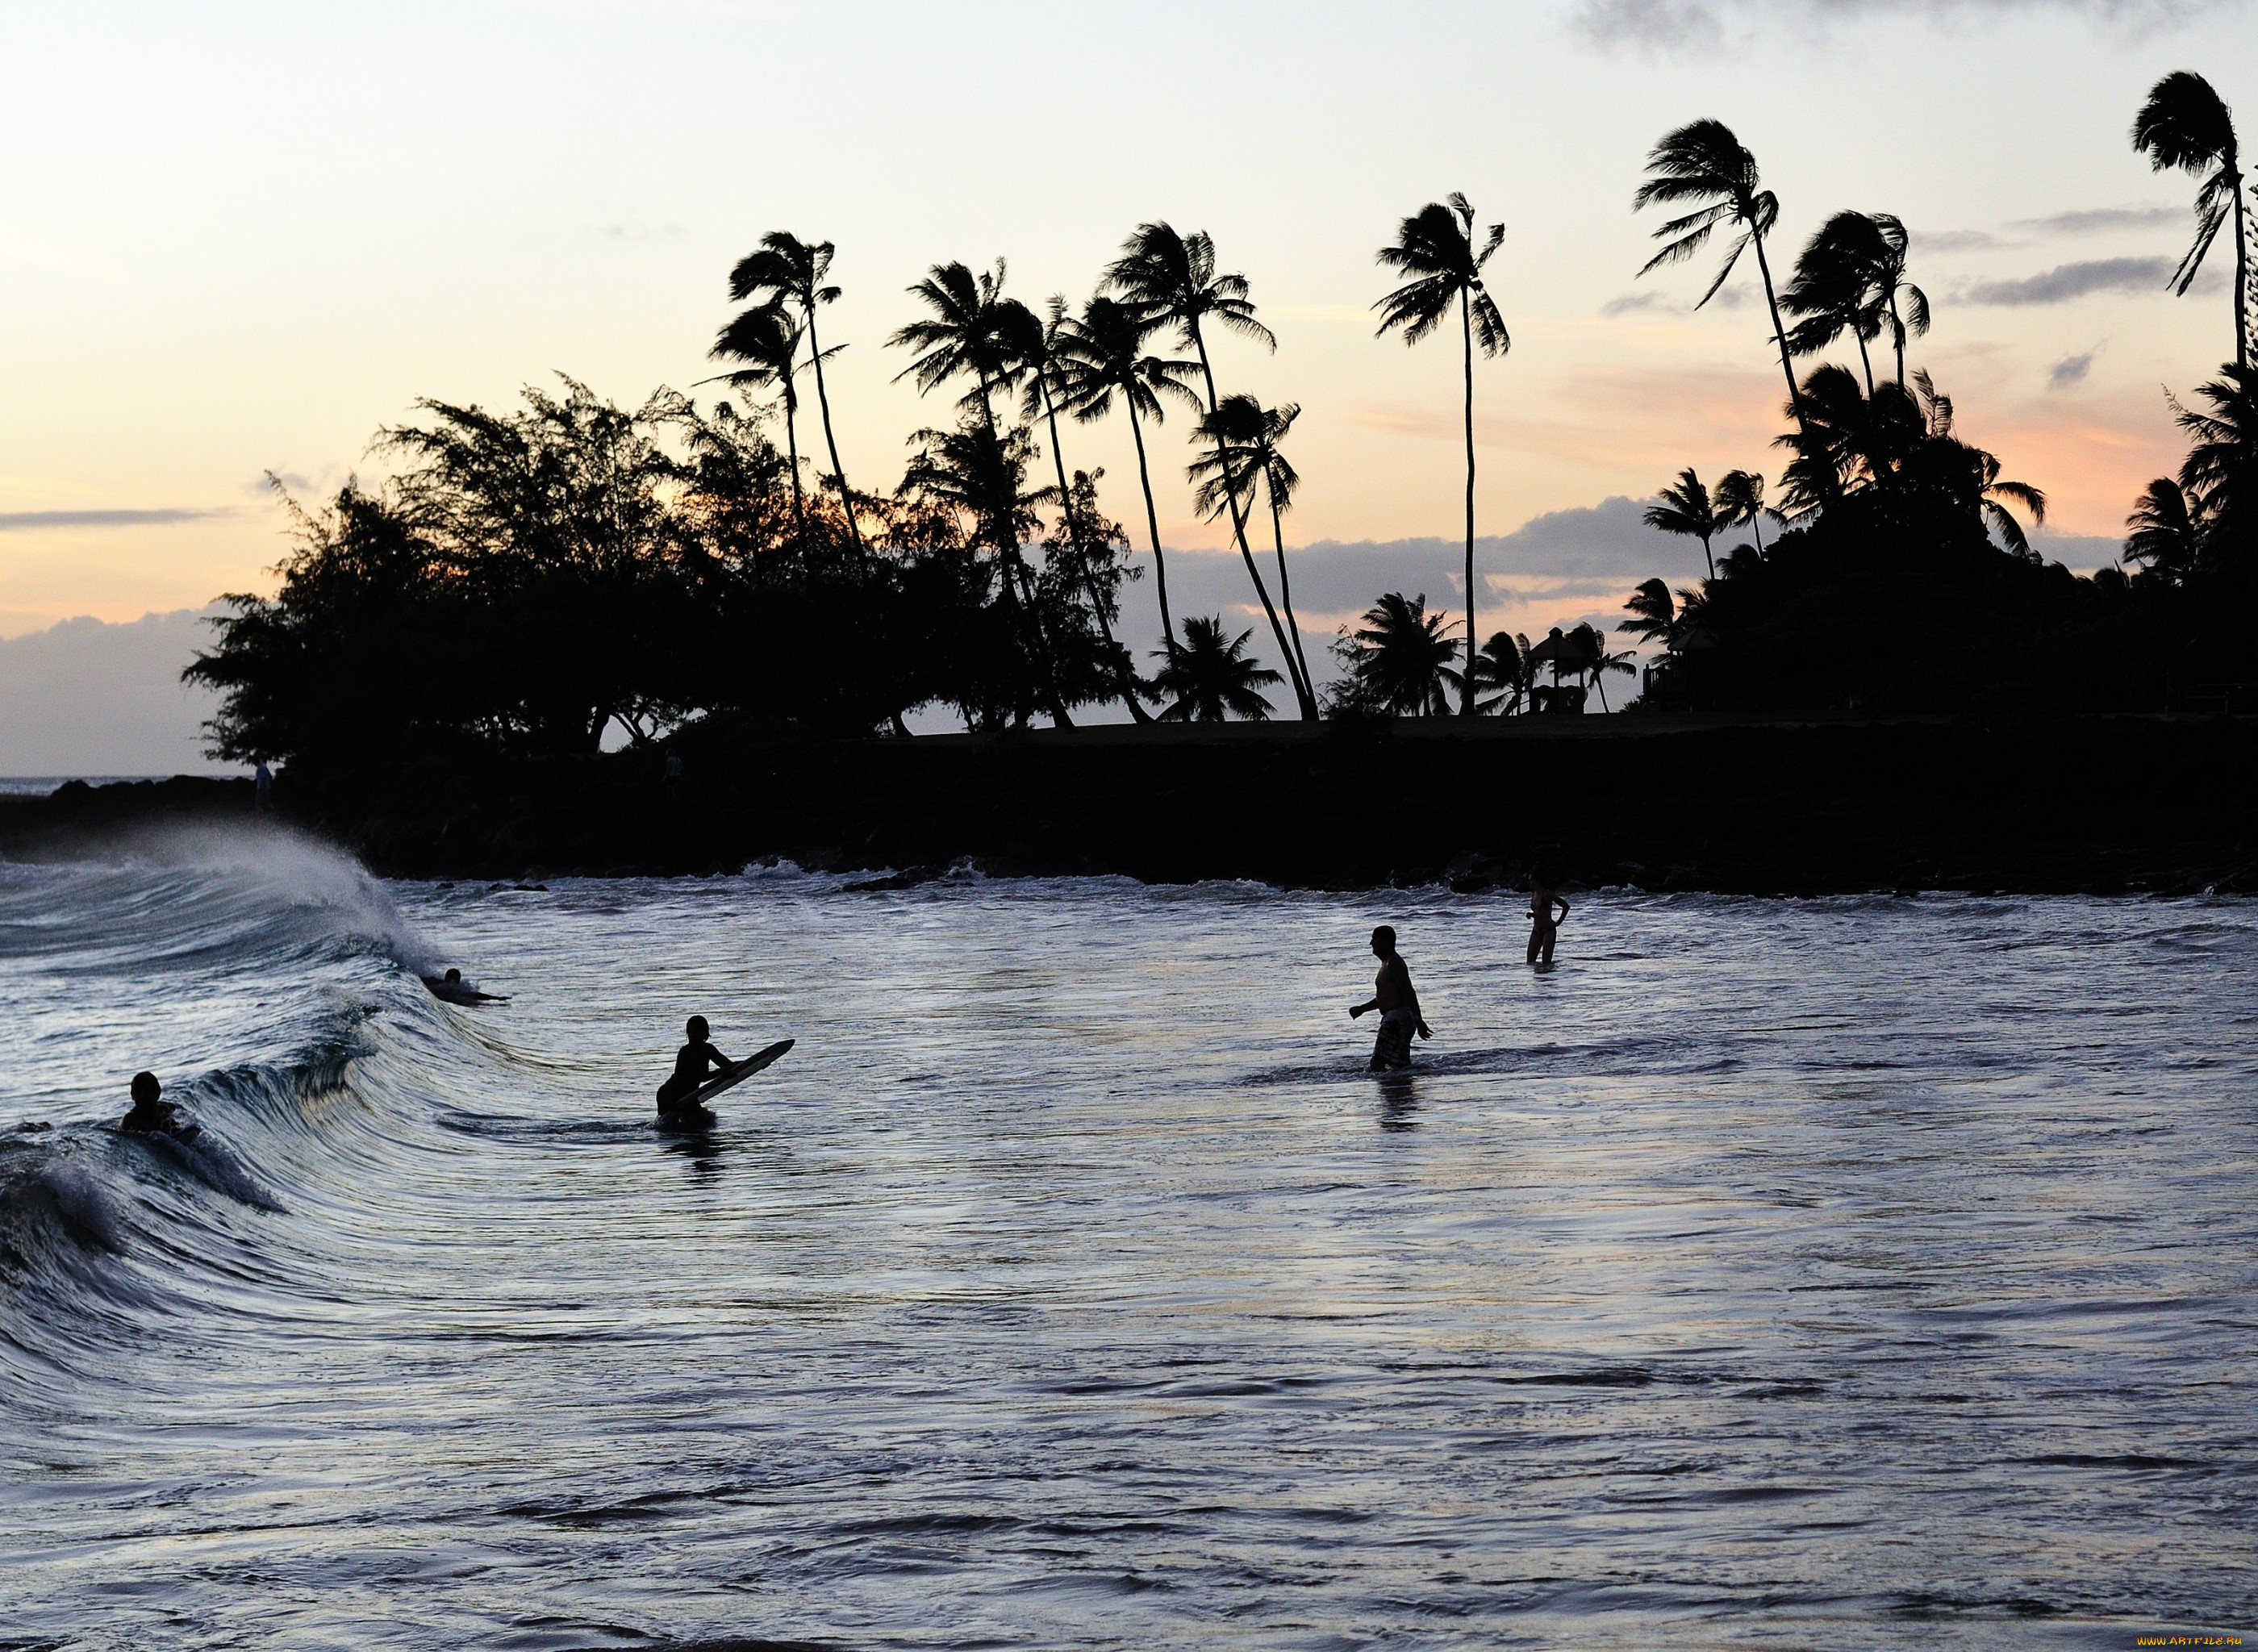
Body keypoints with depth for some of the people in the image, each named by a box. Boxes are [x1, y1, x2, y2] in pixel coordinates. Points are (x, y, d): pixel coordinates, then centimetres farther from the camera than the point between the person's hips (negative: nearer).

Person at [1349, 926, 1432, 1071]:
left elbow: (1409, 993, -20)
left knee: (1377, 1063, -20)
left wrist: (1418, 1021, -26)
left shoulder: (1394, 964, -11)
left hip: (1398, 1019, -11)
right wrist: (1361, 1009, 21)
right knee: (1402, 1066, 13)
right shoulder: (1387, 964, 21)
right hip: (1393, 1019, 11)